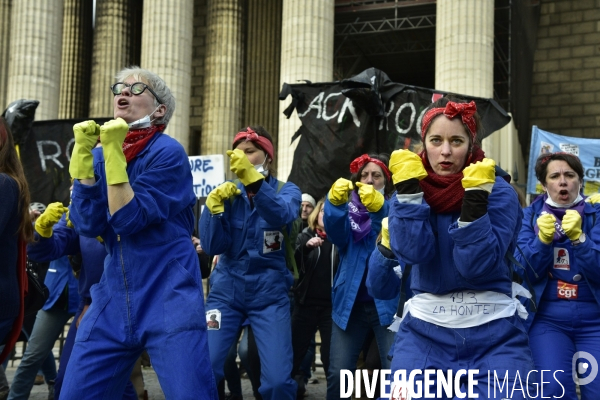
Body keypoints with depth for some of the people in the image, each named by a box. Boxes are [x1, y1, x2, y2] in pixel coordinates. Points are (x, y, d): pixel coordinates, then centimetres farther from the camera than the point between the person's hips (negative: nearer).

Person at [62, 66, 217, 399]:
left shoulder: (168, 152, -9)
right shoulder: (99, 155, 9)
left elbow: (128, 219, -17)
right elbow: (87, 225, -5)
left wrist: (113, 152, -18)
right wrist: (83, 152, -8)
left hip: (169, 301, -5)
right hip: (112, 301, 6)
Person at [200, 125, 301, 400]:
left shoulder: (286, 191, -1)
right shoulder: (227, 191, 4)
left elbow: (282, 215, -26)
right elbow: (212, 246, -4)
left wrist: (252, 179, -42)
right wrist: (213, 206, -21)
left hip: (269, 294, -1)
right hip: (226, 290, 2)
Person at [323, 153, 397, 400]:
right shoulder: (350, 209, 10)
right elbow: (337, 235, -12)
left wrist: (378, 208, -37)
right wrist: (336, 203, -32)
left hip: (388, 302, -2)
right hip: (351, 302, 2)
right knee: (338, 373, -1)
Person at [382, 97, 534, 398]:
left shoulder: (499, 192, -5)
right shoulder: (410, 187, 3)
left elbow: (478, 264, -17)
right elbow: (413, 252, -14)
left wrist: (475, 200, -24)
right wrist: (408, 190, -17)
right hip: (424, 332, 2)